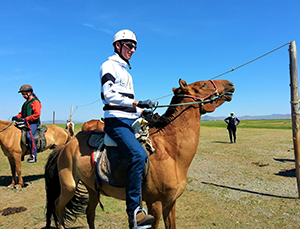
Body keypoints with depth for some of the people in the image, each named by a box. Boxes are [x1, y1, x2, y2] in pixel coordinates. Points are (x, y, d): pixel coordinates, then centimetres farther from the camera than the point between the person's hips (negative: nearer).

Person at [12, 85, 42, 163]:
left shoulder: (35, 102, -7)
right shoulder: (26, 103, 21)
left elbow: (37, 114, -18)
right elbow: (22, 113, 27)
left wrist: (25, 119, -23)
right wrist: (17, 117, 5)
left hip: (34, 123, -10)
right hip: (26, 123, 10)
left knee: (29, 134, -32)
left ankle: (33, 155, -27)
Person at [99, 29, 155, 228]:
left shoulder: (126, 72, 26)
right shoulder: (109, 66, 0)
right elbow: (109, 94, -17)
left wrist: (142, 112, 12)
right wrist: (137, 103, -24)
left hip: (130, 121, 9)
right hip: (116, 121, -9)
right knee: (138, 155, -28)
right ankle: (133, 212, -20)